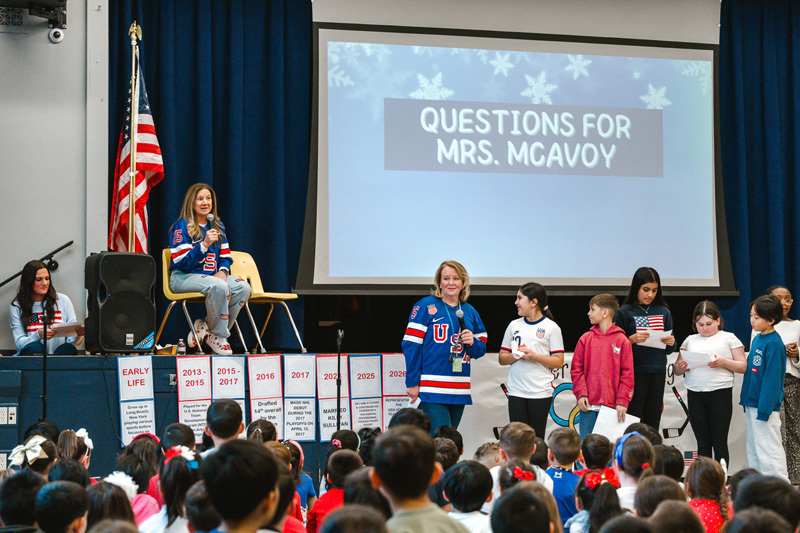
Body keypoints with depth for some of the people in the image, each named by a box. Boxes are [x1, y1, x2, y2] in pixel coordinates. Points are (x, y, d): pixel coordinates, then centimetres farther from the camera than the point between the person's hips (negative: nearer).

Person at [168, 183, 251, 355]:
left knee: (244, 287, -19)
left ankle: (206, 325, -7)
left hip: (210, 275, 7)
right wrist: (204, 245, -24)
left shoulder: (217, 225, 16)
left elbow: (225, 256, 18)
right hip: (184, 277, -7)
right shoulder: (182, 226, -5)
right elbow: (182, 262, -15)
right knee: (219, 286, -36)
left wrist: (222, 271, -5)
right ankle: (217, 336, -18)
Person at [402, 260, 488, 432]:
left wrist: (472, 342, -4)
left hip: (460, 390, 6)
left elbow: (481, 350, 21)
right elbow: (411, 345, -4)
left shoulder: (470, 312, 16)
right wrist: (412, 383, -10)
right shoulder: (426, 306, 0)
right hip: (432, 391, -6)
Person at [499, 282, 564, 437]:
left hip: (541, 392, -3)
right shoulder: (514, 325, 12)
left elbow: (559, 362, -4)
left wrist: (533, 355, -15)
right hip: (516, 392, 3)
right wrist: (515, 355, -8)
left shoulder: (551, 327, 0)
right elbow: (502, 358, 13)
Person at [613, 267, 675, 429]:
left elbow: (668, 350, 18)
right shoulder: (625, 312, 0)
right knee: (633, 418, -8)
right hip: (635, 372, -4)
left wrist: (671, 343, -4)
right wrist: (632, 339, -18)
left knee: (653, 422, 4)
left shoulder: (664, 312, 13)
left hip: (658, 372, 4)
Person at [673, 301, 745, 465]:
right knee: (703, 443, 6)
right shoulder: (690, 340, 16)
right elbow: (677, 370, 17)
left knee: (719, 443, -5)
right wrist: (681, 367, -6)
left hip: (720, 394, -3)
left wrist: (724, 362, -15)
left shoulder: (728, 338, 6)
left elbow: (743, 366, 2)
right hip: (695, 395, 3)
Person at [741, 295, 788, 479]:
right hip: (752, 402, 9)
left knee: (768, 447, -6)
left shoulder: (774, 343, -16)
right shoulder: (757, 339, 11)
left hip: (766, 404, -9)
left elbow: (772, 378, -18)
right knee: (753, 449, 14)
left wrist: (764, 408, -20)